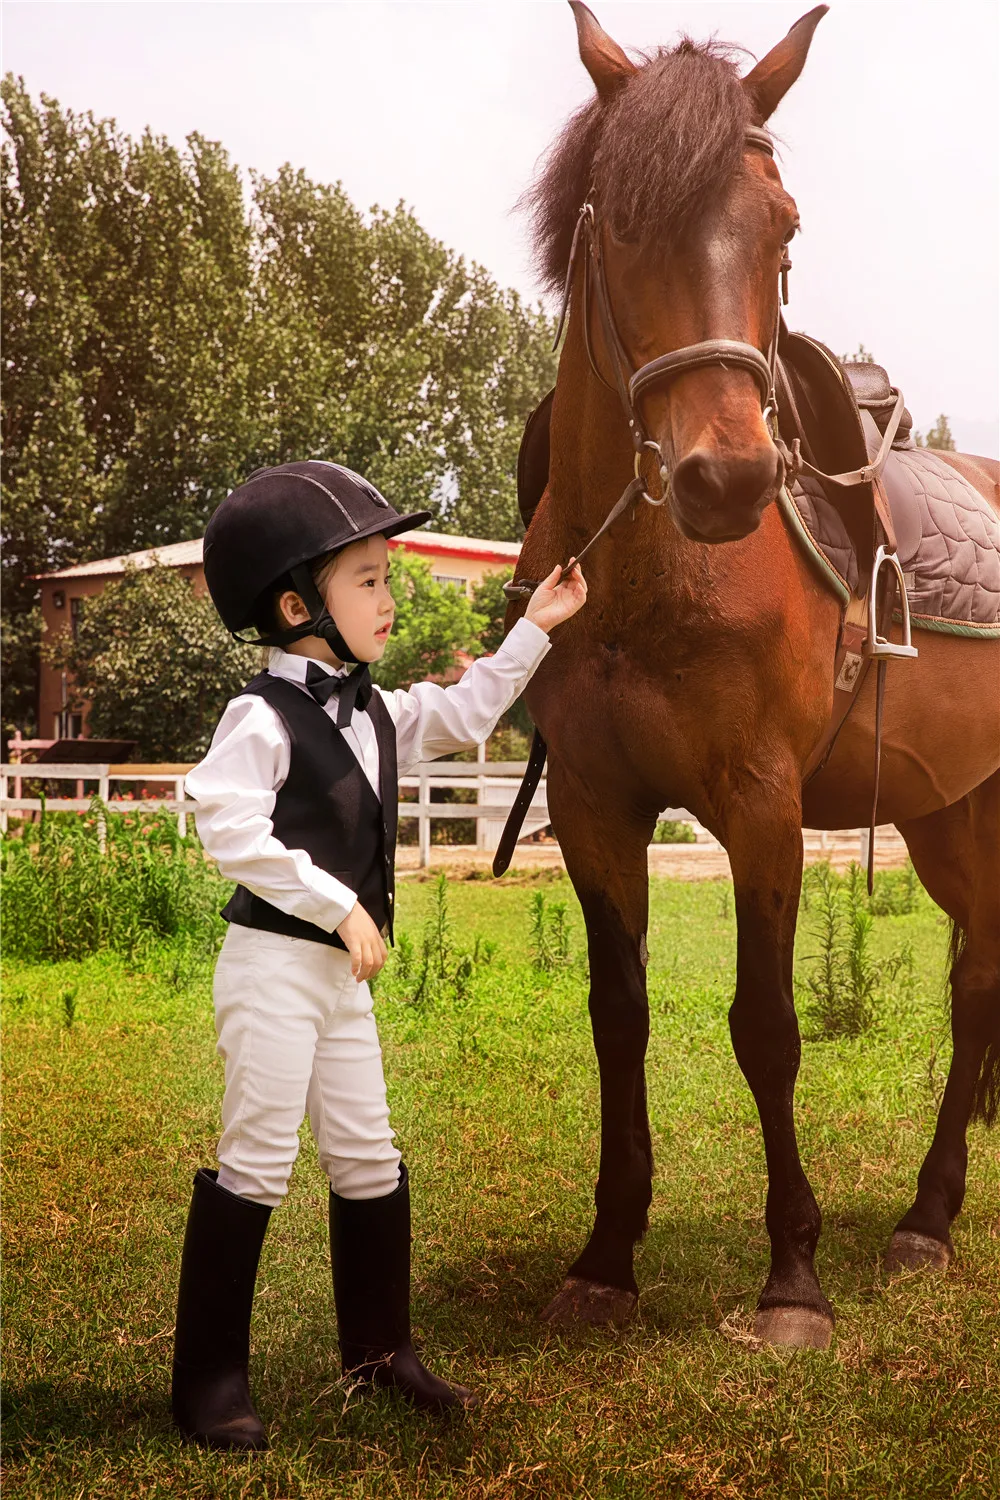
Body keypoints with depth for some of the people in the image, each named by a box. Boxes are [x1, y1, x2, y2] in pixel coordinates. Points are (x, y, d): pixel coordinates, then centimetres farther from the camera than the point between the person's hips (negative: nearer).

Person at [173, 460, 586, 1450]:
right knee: (257, 1164, -3)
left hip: (345, 969, 9)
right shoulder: (263, 717, -16)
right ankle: (208, 1381, 10)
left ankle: (379, 1349, 29)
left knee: (368, 1161, 14)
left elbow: (464, 715, 21)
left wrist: (533, 630, 16)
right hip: (274, 966, -8)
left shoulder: (376, 713, 9)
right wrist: (340, 905, -24)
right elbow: (230, 826, -25)